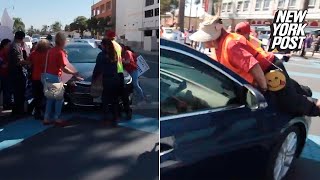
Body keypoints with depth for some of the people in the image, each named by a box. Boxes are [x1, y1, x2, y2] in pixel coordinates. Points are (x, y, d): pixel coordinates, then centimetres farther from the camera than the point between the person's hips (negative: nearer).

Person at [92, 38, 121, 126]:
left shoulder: (101, 55, -5)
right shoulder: (115, 54, 9)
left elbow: (97, 68, -1)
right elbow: (115, 67, 10)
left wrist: (93, 77, 9)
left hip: (107, 80, -5)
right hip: (116, 79, 5)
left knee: (106, 100, 9)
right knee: (115, 100, 12)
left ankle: (108, 119, 11)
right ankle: (115, 119, 19)